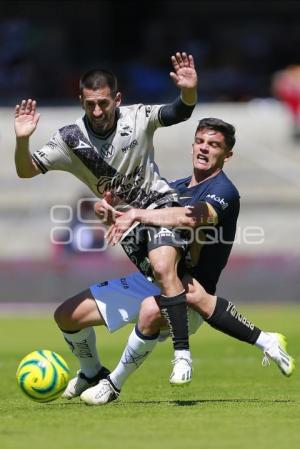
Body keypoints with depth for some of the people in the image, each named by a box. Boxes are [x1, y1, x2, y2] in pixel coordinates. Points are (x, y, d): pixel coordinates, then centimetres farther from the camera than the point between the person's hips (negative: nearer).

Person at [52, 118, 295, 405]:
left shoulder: (223, 192, -11)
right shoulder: (175, 188, 14)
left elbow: (191, 217, -33)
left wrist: (137, 214, -36)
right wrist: (109, 213, -6)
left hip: (187, 291, -8)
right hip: (149, 279, 8)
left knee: (152, 309, -42)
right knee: (67, 315, 3)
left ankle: (113, 385, -22)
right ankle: (91, 375, 31)